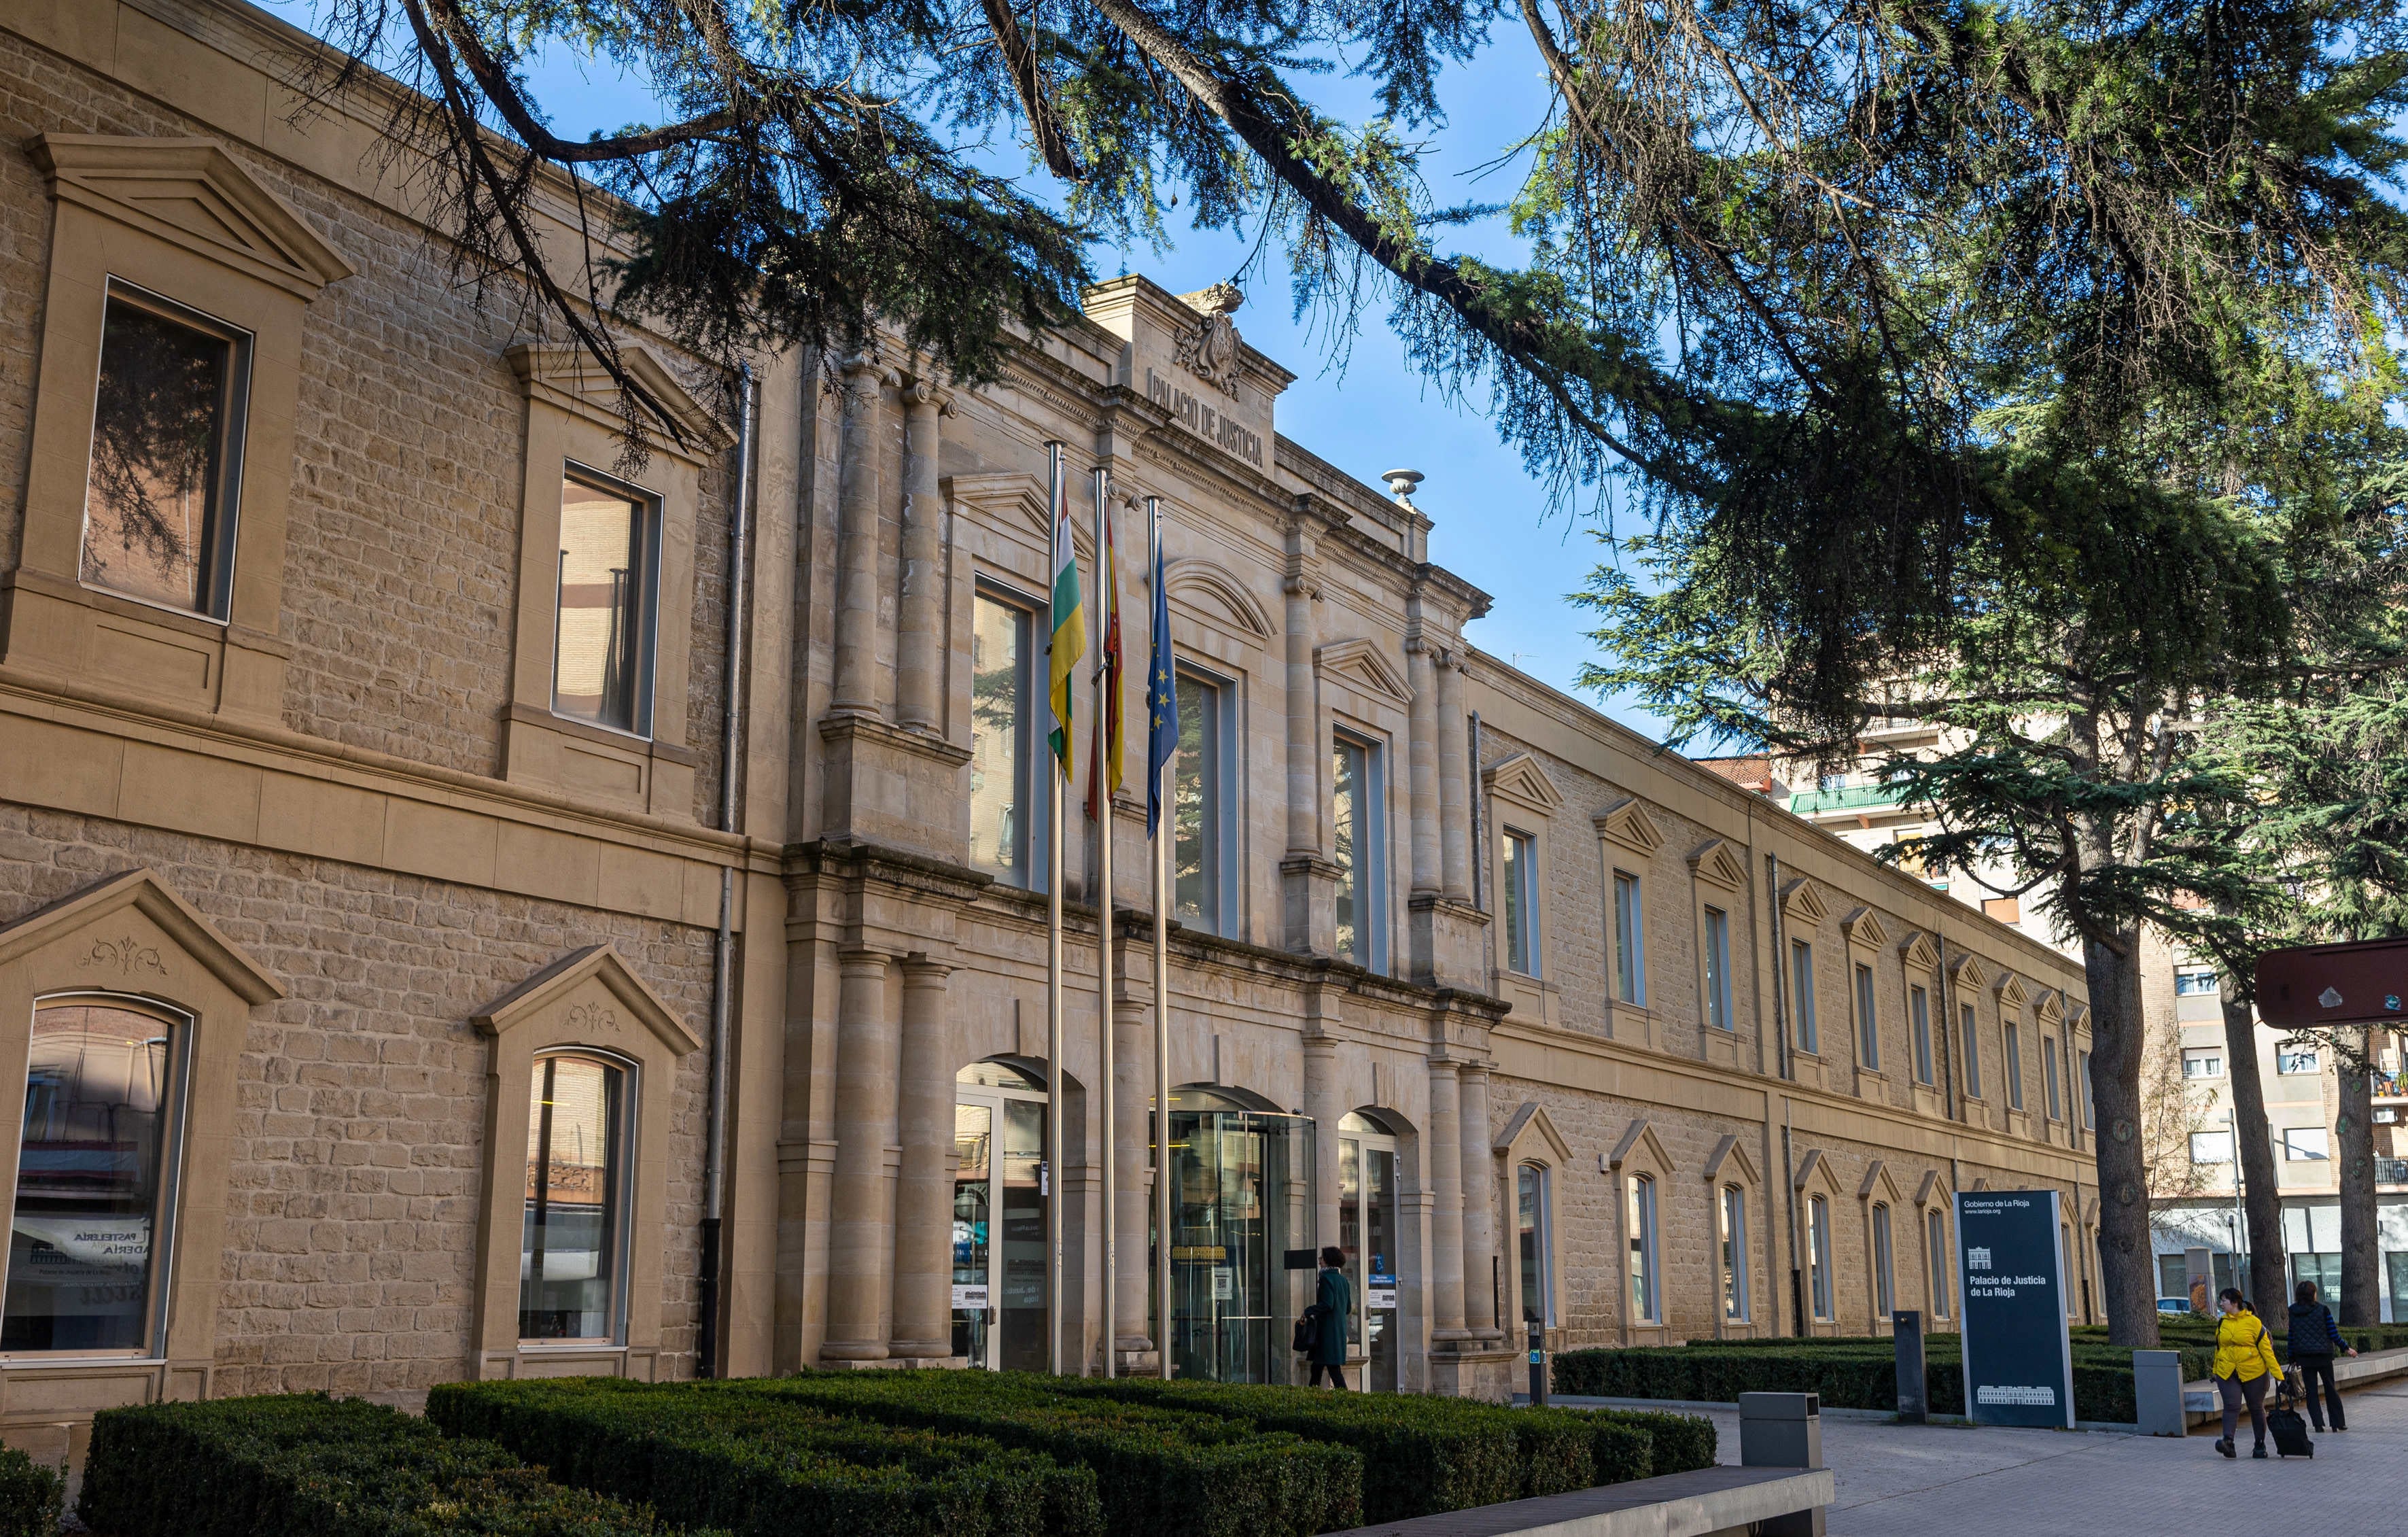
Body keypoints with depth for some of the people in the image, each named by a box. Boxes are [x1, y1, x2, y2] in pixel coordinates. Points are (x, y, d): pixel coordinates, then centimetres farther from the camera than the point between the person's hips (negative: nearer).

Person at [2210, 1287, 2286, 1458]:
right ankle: (2228, 1442, -24)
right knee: (2231, 1406, -11)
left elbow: (2266, 1349, -5)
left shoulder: (2253, 1322, -6)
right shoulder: (2222, 1323, 8)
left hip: (2254, 1373, -3)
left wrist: (2278, 1374, -8)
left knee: (2256, 1408, 9)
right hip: (2227, 1374, 3)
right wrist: (2216, 1372, 23)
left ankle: (2260, 1445, 21)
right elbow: (2219, 1348, 18)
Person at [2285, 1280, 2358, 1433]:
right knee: (2330, 1389, 11)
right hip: (2323, 1356, -1)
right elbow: (2333, 1334, -8)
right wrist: (2346, 1348, 8)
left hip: (2304, 1357, 1)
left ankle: (2318, 1424, 0)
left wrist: (2292, 1358, 7)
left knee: (2310, 1391, 6)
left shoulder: (2293, 1311, -2)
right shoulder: (2323, 1310, -10)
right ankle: (2337, 1424, 14)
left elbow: (2292, 1336, 1)